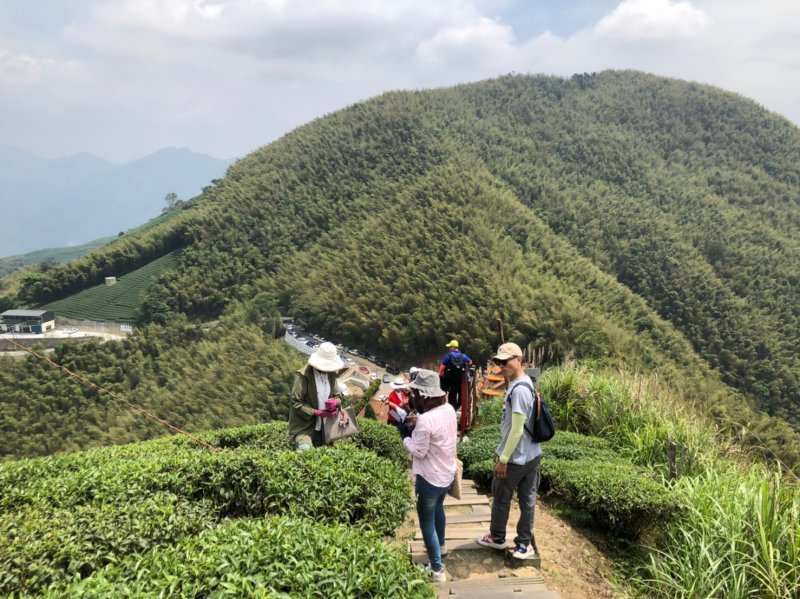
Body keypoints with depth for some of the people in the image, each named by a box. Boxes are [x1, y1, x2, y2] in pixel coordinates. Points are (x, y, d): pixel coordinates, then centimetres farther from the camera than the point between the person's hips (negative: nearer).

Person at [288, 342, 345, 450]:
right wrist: (316, 412, -21)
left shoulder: (331, 374, 6)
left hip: (324, 428, 6)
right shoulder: (303, 376, -13)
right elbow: (296, 402, -14)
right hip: (304, 427, -6)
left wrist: (335, 402, -11)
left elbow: (338, 395, 14)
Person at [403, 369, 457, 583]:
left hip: (430, 479, -9)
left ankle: (437, 569, 16)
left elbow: (418, 452, -23)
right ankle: (440, 545, 55)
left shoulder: (425, 420, -31)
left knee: (427, 523, 8)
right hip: (448, 474, 9)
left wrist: (407, 440, -7)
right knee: (438, 509, 33)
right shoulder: (449, 409, -7)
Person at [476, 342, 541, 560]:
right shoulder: (526, 383, 6)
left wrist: (503, 459, -17)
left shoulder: (518, 390, -24)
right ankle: (525, 543, 26)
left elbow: (516, 430, -24)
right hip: (532, 454, 8)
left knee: (501, 498, 12)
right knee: (527, 499, 15)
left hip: (515, 457, -8)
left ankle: (497, 537, 29)